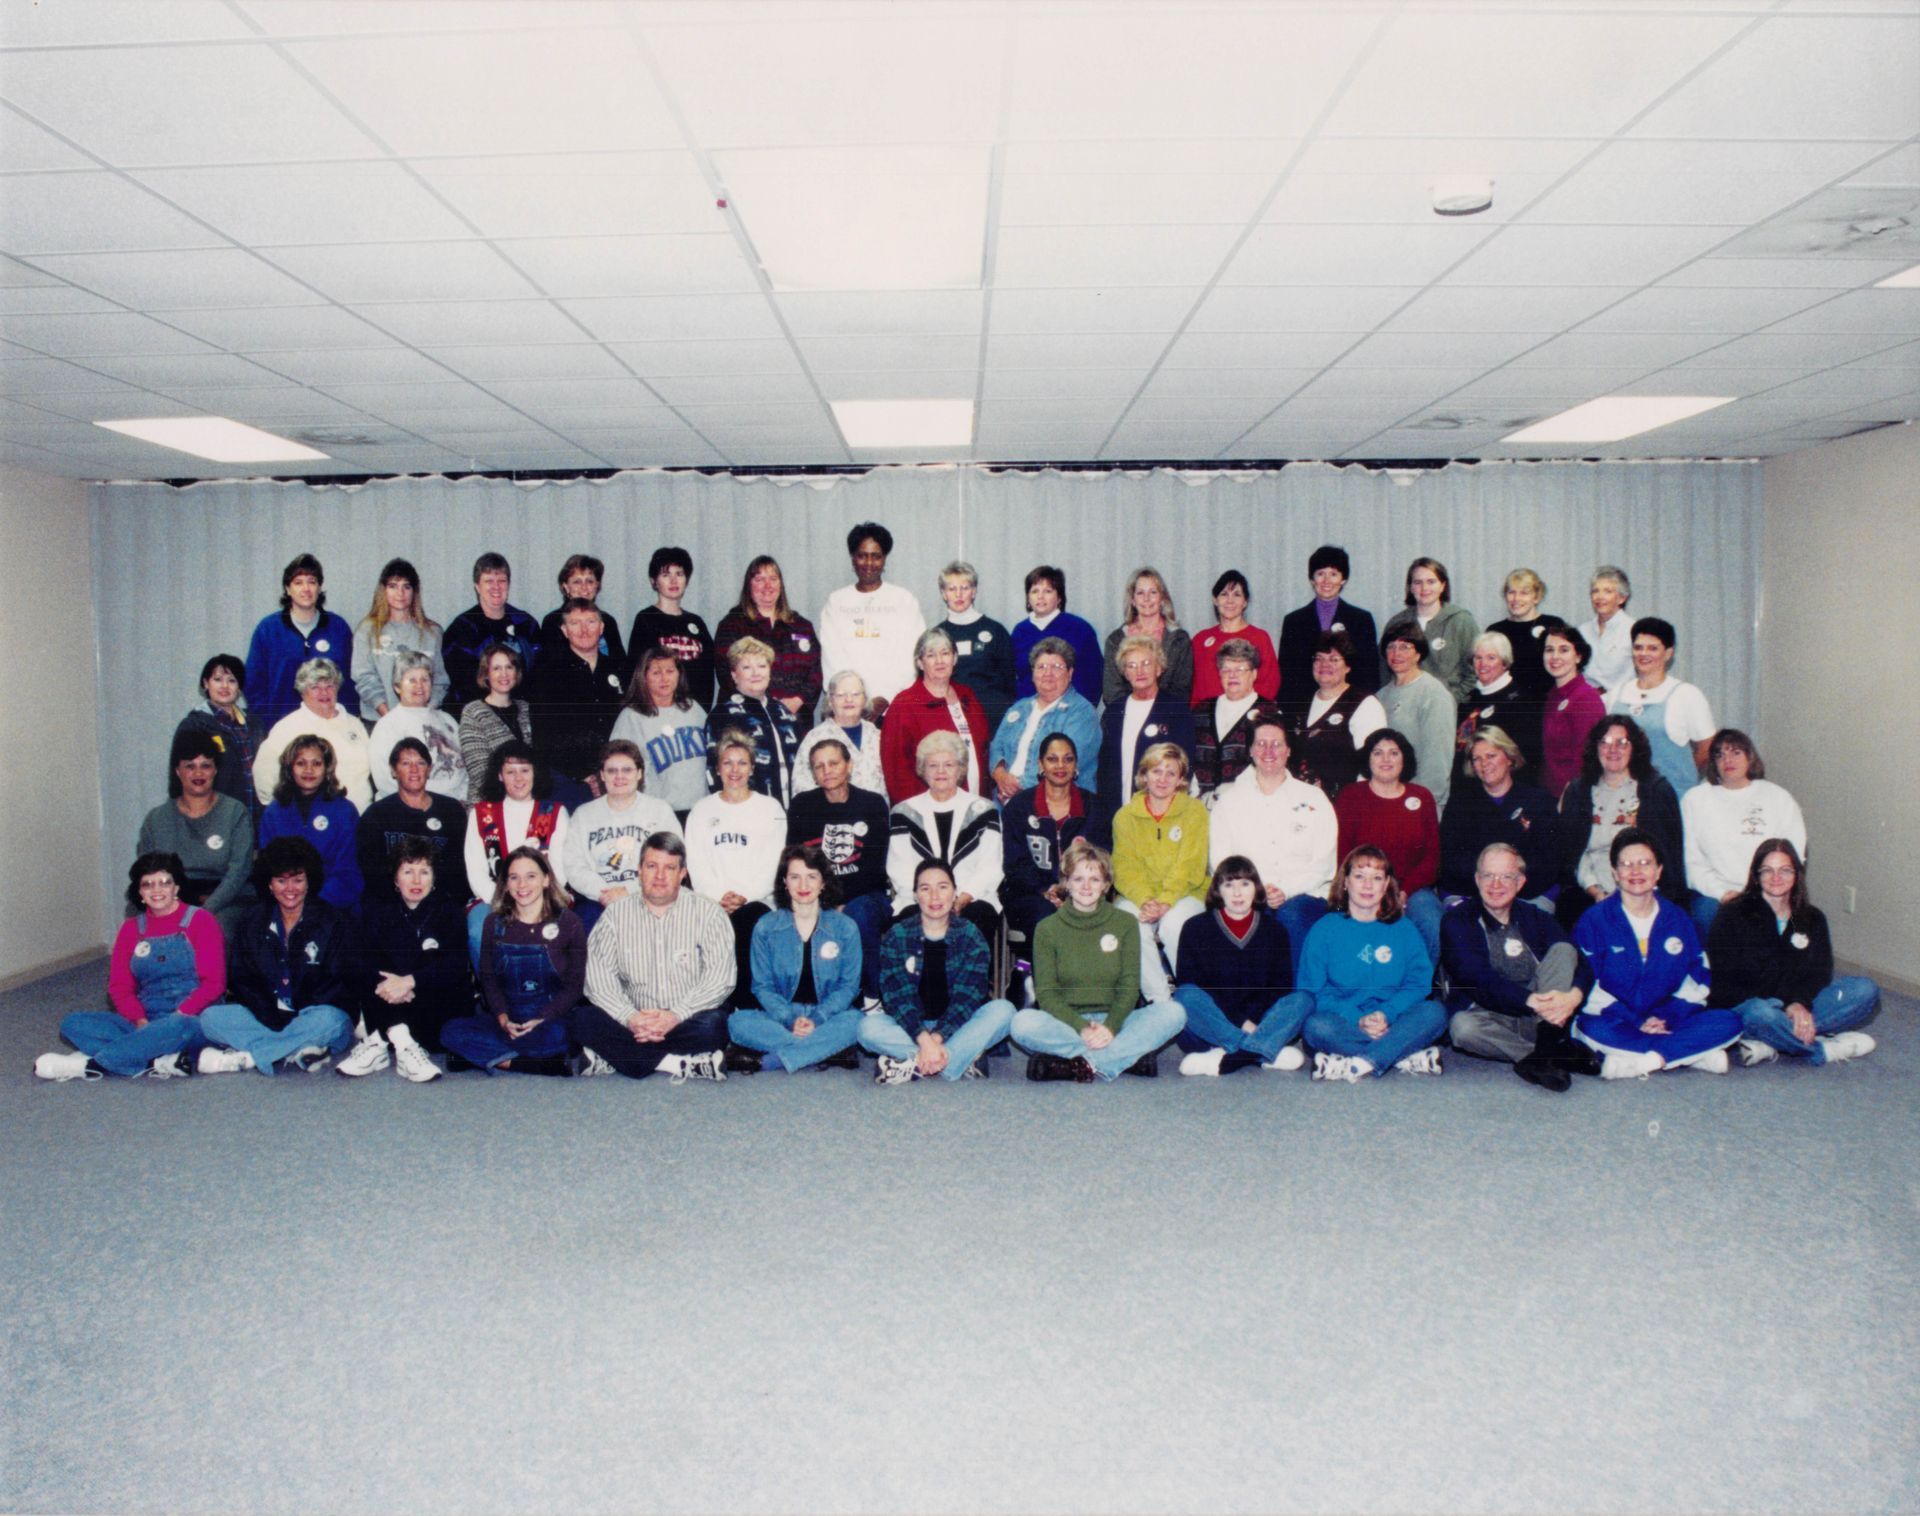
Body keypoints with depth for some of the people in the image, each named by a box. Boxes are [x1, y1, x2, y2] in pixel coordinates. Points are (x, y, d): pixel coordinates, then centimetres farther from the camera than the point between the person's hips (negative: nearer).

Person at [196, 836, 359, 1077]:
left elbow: (349, 983, -4)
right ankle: (294, 1051, -32)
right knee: (210, 1018, -21)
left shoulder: (335, 922, 3)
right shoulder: (254, 923, 13)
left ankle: (242, 1057, -27)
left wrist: (296, 1016, -16)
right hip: (264, 1019, 3)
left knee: (329, 1020, -37)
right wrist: (270, 1016, -14)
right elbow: (240, 979, 5)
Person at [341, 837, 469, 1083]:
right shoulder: (379, 907, 7)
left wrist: (410, 982, -30)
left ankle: (380, 1043, -32)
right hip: (394, 1008, 1)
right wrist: (396, 987, -29)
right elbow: (366, 957, -9)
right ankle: (402, 1046, -35)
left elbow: (456, 963, -15)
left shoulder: (448, 909, 0)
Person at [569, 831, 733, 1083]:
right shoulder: (617, 913, 6)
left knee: (711, 1025, -34)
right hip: (632, 1021, 2)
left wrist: (676, 1015, -22)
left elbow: (720, 978, -10)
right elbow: (598, 975, -4)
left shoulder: (708, 913, 0)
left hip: (687, 1019, -2)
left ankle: (613, 1058, -22)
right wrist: (630, 1017, -20)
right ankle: (674, 1063, -25)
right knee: (580, 1021, -23)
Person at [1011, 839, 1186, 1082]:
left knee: (1173, 1012, -24)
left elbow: (1129, 987, 0)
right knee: (1023, 1022, -32)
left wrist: (1110, 1027, -19)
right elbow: (1046, 993, -3)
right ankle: (1129, 1054, -27)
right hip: (1066, 1023, -1)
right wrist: (1081, 1027, -20)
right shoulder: (1047, 929, 3)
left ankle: (1076, 1064, -31)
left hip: (1114, 1021, 1)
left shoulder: (1125, 924, 6)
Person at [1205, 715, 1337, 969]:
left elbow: (1323, 863, 5)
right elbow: (1220, 862, 7)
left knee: (1291, 914, -34)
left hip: (1303, 896, 0)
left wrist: (1286, 890, -12)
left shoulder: (1313, 798, 13)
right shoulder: (1229, 800, 15)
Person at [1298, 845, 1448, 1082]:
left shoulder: (1403, 929, 13)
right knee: (1315, 1025, -33)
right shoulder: (1325, 929, 7)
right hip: (1346, 1026, -2)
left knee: (1434, 1012, -26)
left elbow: (1419, 983, 4)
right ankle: (1406, 1056, -31)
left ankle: (1354, 1065, -36)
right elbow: (1312, 989, -2)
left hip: (1392, 1021, 2)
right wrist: (1357, 1019, -16)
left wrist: (1387, 1014, -16)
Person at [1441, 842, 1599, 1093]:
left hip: (1539, 1018, 3)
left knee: (1563, 949, -13)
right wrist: (1530, 1000, -34)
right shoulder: (1458, 920, -2)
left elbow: (1581, 965, -2)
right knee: (1462, 1026, -35)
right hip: (1488, 1014, -3)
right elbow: (1478, 979, -17)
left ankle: (1546, 1046, -28)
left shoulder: (1537, 919, 11)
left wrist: (1573, 996, -27)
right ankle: (1563, 1054, -26)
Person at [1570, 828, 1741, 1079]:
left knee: (1730, 1022, -19)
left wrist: (1668, 1017, -8)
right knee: (1593, 1028, -37)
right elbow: (1588, 985, -7)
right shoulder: (1593, 921, 1)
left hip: (1669, 1022, 4)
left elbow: (1698, 979, 10)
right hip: (1617, 1023, -4)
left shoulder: (1678, 919, 12)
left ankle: (1635, 1062, -28)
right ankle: (1694, 1054, -31)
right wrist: (1636, 1023, -17)